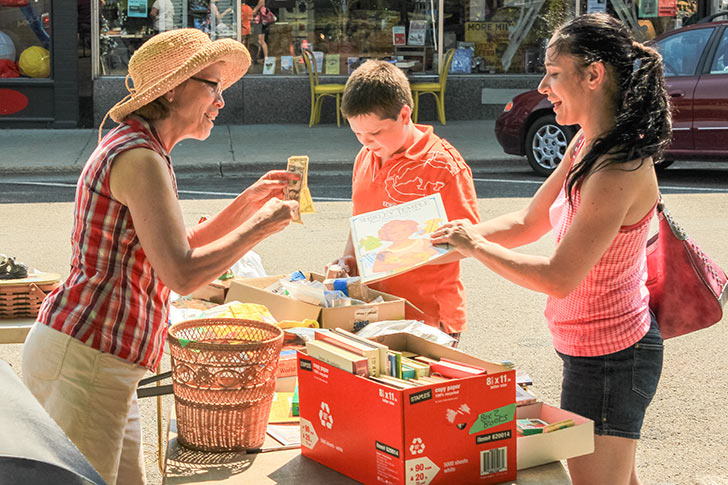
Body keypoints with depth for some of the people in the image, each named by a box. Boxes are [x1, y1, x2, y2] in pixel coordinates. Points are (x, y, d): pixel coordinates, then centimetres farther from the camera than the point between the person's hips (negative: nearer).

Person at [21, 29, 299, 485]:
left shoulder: (135, 148, 16)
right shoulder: (139, 158, -17)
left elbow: (175, 250, 23)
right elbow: (182, 274, -23)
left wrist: (247, 202, 15)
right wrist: (261, 226, -11)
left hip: (105, 364, 10)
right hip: (84, 360, -10)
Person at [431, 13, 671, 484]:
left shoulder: (620, 171, -28)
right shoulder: (589, 144, 2)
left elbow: (559, 278, -26)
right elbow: (528, 223, 11)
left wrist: (476, 246, -15)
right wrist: (450, 238, 1)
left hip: (608, 357, -10)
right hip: (619, 342, 10)